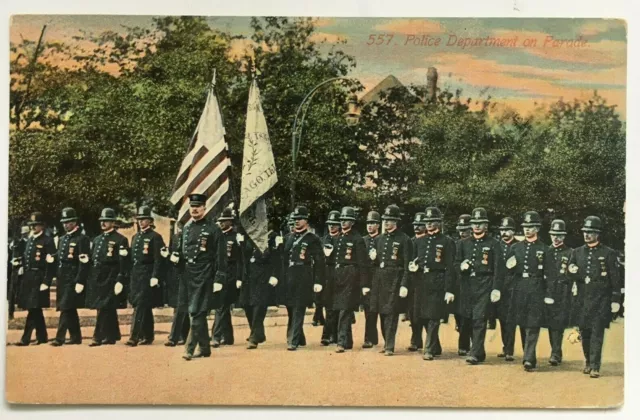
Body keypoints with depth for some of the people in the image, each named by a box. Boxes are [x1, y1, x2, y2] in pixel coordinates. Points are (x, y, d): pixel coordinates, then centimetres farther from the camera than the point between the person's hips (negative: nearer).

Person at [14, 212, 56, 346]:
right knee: (35, 309, 11)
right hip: (28, 279, 8)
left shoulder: (48, 241, -8)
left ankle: (26, 338, -7)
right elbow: (26, 259, 19)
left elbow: (51, 264, -13)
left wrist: (46, 283, -18)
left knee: (33, 309, -8)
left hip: (39, 279, -8)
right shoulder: (29, 240, 16)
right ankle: (42, 336, 19)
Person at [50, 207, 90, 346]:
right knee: (70, 310, 11)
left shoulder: (82, 239, -8)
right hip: (62, 279, 8)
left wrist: (80, 282, -19)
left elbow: (84, 263, -14)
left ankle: (60, 338, -12)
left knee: (66, 308, -11)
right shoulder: (62, 239, 17)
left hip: (73, 279, -8)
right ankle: (75, 337, 17)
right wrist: (58, 279, 16)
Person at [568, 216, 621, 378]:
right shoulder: (577, 252, 11)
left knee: (597, 332, -8)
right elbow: (571, 275, 16)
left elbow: (615, 279, 0)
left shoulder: (608, 253, 0)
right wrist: (573, 273, -8)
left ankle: (595, 366, -7)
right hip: (583, 299, 4)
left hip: (601, 299, -4)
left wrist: (615, 300, -4)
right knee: (584, 332, 7)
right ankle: (588, 362, 23)